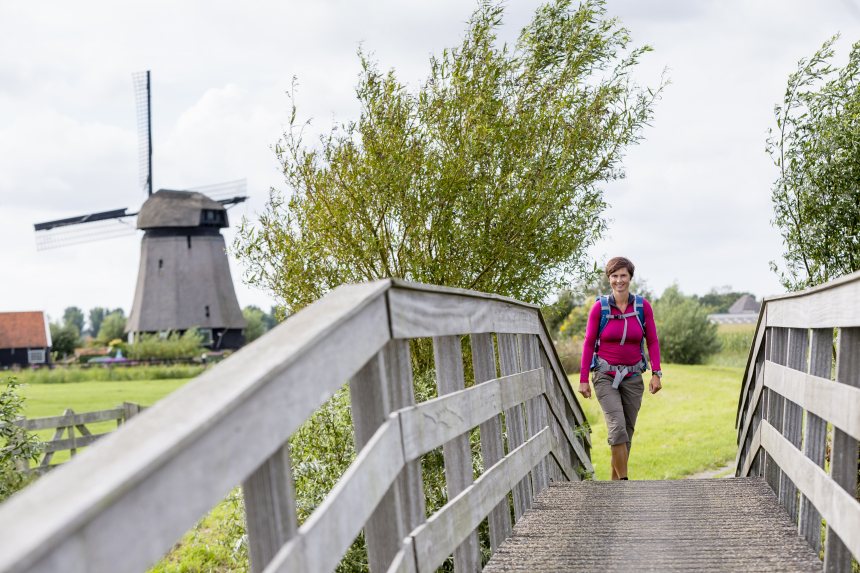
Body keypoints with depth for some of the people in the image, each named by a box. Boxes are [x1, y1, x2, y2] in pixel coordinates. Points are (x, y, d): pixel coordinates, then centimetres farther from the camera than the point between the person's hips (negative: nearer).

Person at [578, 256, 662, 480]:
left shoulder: (643, 306, -1)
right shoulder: (599, 308, -6)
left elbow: (652, 342, 3)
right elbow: (589, 344, -1)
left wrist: (656, 373, -6)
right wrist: (583, 379, -2)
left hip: (633, 376, 3)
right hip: (605, 375, -3)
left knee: (627, 431, 7)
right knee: (617, 426, -18)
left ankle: (615, 482, 20)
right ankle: (624, 482, -14)